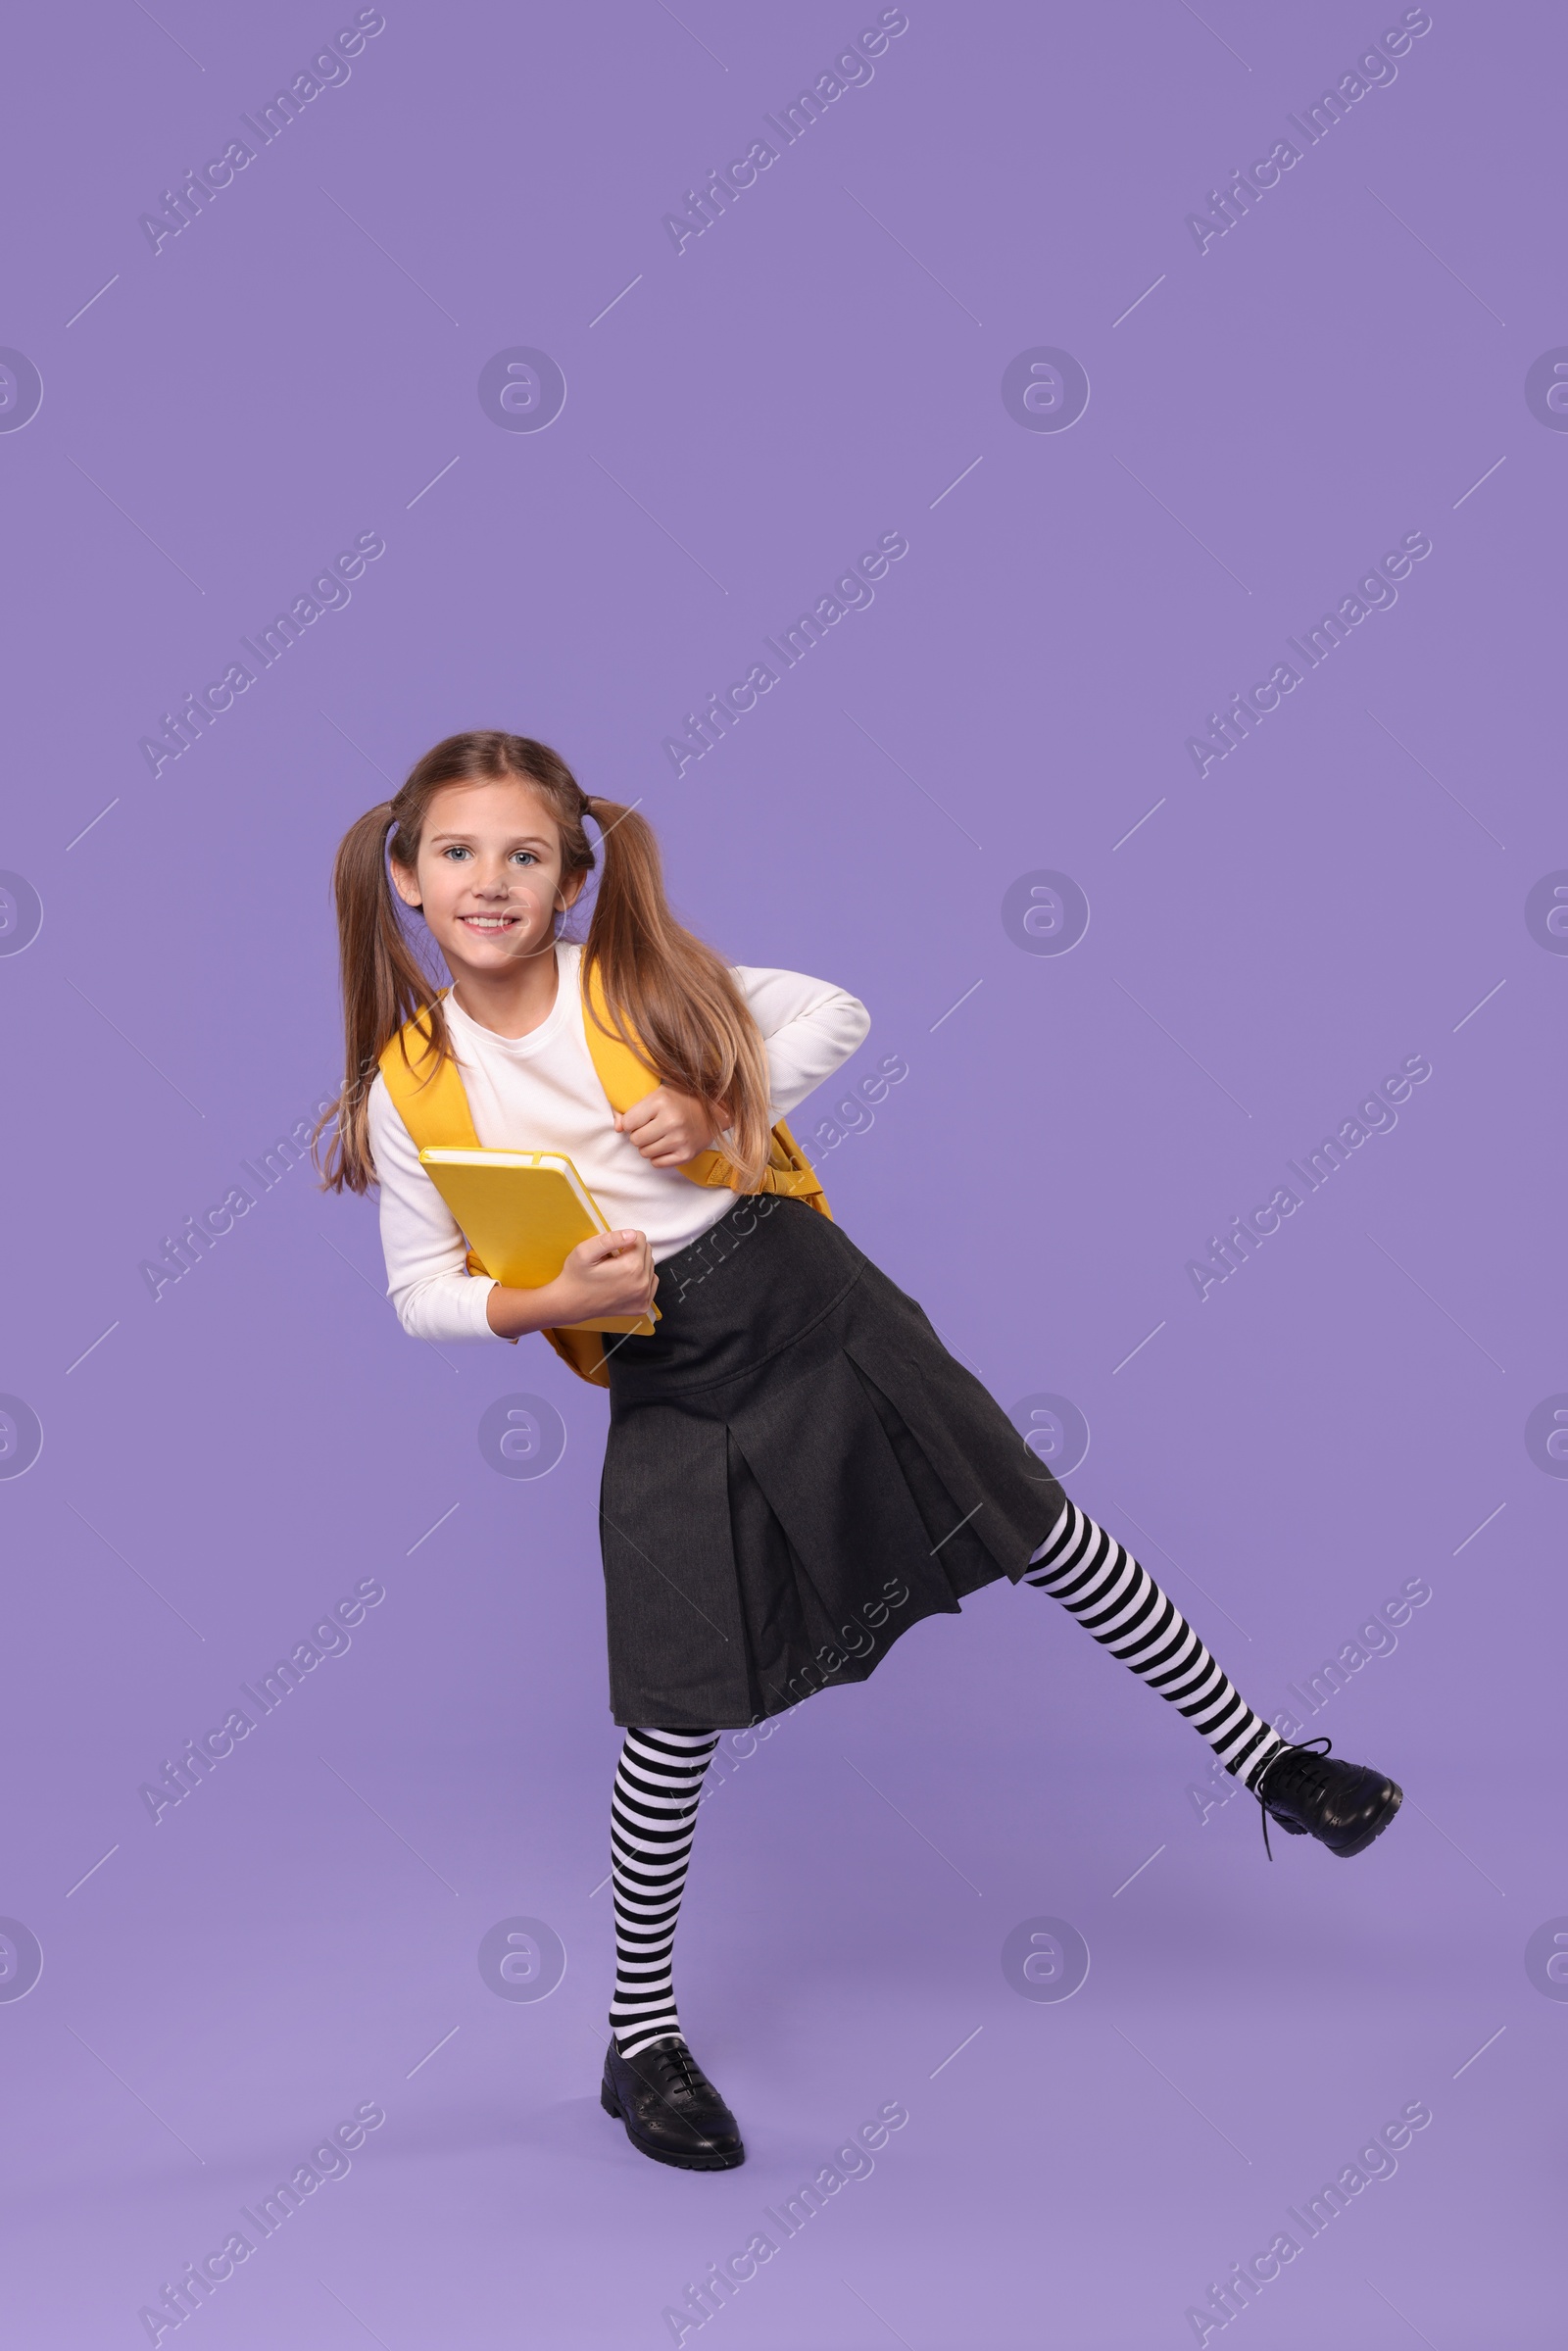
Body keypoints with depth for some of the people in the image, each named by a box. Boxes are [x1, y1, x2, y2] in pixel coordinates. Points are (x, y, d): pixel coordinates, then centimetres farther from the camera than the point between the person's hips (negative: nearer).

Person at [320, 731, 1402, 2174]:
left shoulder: (643, 977, -5)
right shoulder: (408, 1091, -3)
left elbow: (834, 1014, 4)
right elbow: (424, 1293, 2)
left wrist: (720, 1108, -12)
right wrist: (550, 1301, -17)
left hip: (809, 1303, 1)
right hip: (666, 1397, 0)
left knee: (1044, 1528, 5)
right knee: (673, 1720, 1)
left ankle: (1268, 1760, 25)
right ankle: (642, 2043, 21)